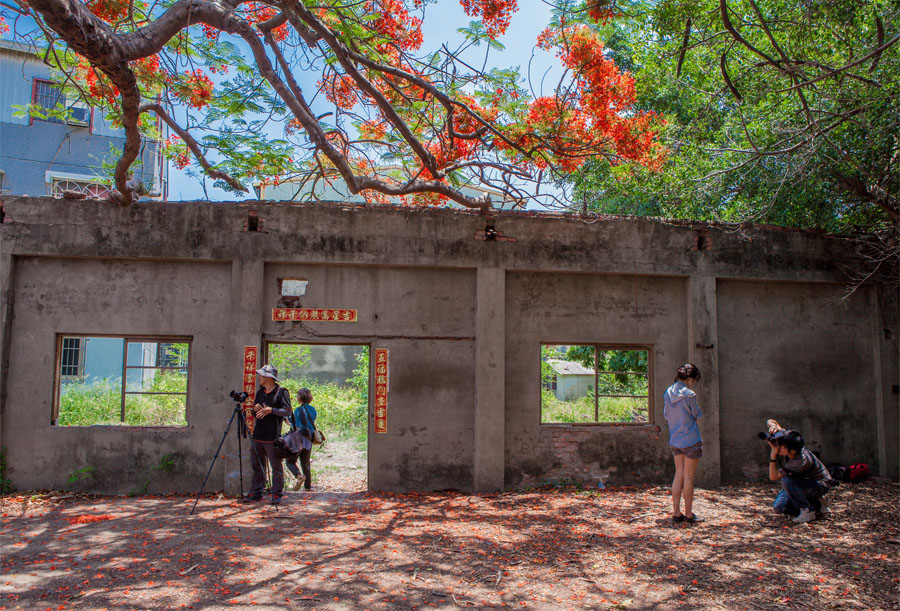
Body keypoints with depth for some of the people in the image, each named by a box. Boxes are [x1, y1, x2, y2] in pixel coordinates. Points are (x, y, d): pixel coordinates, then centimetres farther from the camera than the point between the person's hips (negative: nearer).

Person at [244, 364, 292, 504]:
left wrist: (271, 410, -19)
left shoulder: (281, 392, -4)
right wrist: (256, 410, 0)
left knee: (276, 466, -1)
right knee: (257, 465, 10)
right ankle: (255, 492, 19)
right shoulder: (259, 392, 17)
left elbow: (287, 412, -10)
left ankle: (277, 494, 7)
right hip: (257, 436, 7)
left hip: (272, 438, -6)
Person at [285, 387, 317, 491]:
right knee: (305, 463, 14)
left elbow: (296, 426, -9)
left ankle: (299, 475, -18)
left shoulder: (299, 410, -12)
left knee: (290, 461, 6)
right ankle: (308, 485, 13)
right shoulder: (313, 410, 7)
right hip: (309, 440, 6)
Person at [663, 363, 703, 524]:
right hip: (691, 440, -6)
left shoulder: (668, 393, 2)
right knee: (688, 477, 4)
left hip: (674, 441, 6)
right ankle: (688, 514, 13)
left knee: (678, 475, 12)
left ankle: (676, 512, 14)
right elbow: (697, 416, -7)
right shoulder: (689, 395, -17)